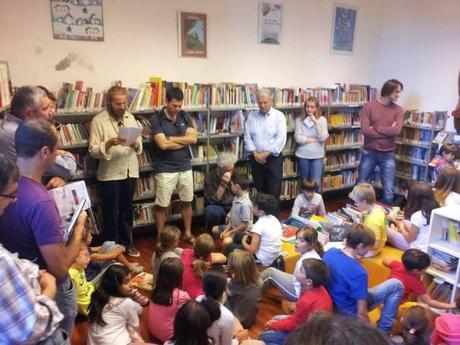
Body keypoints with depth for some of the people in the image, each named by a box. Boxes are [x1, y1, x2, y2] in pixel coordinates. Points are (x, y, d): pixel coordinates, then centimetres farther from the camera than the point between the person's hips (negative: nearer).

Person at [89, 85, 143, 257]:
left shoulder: (130, 118, 8)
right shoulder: (98, 120, -8)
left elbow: (140, 146, 8)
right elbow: (93, 151, -13)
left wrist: (135, 144, -14)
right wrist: (109, 143, -28)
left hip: (130, 172, 5)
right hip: (109, 175, -4)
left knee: (126, 211, 16)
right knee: (111, 214, 7)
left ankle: (127, 243, 30)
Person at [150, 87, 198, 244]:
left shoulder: (185, 116, 4)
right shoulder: (156, 119, -10)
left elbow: (193, 138, -7)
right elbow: (163, 144, -20)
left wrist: (172, 138, -13)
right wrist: (184, 140, -10)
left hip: (185, 167, 5)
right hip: (165, 169, -4)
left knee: (187, 202, 15)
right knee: (161, 205, 5)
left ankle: (187, 233, 31)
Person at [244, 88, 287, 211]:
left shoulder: (279, 116, -4)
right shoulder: (251, 116, 5)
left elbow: (281, 139, -12)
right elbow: (247, 136, 1)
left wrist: (265, 154, -16)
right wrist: (255, 153, -12)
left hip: (273, 158, -3)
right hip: (256, 158, 3)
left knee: (274, 192, -1)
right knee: (260, 191, 12)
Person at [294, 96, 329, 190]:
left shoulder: (322, 119, -1)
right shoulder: (299, 120, -3)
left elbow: (323, 138, -14)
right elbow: (298, 138, -14)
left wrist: (316, 122, -17)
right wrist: (315, 140, -12)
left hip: (317, 156, 0)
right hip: (303, 155, 1)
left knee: (316, 183, -5)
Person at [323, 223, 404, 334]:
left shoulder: (329, 252, -13)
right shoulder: (358, 273, -32)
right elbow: (361, 313, -25)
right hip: (348, 312, -7)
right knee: (396, 285, -1)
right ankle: (383, 333, 8)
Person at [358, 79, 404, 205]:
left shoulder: (398, 110, 3)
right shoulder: (369, 106, -3)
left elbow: (397, 131, -13)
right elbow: (364, 130, -15)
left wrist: (376, 128, -12)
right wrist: (388, 131, -11)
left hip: (388, 155, 1)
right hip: (369, 153, -1)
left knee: (389, 191, 3)